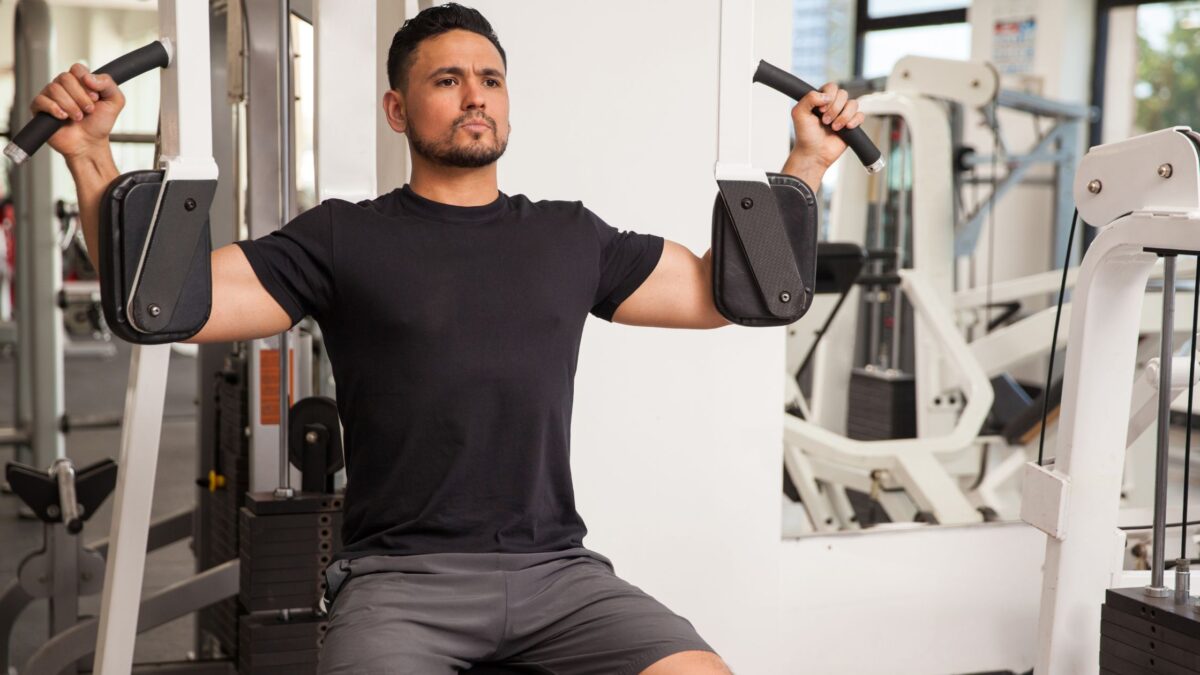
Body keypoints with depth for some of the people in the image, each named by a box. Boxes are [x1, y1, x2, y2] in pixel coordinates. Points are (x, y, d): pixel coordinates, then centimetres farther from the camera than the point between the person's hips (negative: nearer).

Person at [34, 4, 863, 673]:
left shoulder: (571, 237, 16)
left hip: (557, 570, 3)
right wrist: (93, 157, -10)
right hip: (402, 575, -2)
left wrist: (808, 162, 19)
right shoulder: (345, 239, 7)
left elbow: (716, 291, 23)